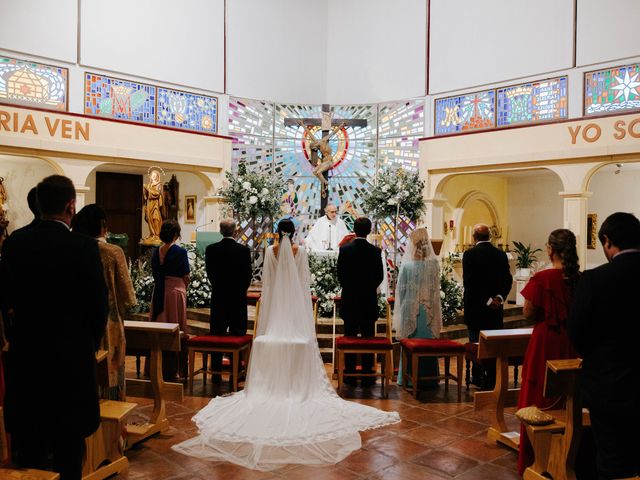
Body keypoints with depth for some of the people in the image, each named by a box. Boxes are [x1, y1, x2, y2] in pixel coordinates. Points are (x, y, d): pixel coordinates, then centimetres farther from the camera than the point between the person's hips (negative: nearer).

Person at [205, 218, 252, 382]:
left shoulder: (211, 249, -5)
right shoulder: (244, 250, -10)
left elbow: (210, 274, 4)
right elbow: (248, 276, -3)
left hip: (218, 297, 2)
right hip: (238, 298, -2)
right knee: (237, 337, 7)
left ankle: (216, 374, 14)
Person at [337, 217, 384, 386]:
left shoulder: (345, 249, -6)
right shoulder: (375, 251, -6)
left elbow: (340, 274, -1)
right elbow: (380, 276, -1)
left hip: (349, 300, 0)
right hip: (369, 301, 0)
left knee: (350, 338, 7)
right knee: (368, 338, 6)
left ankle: (350, 374, 11)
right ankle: (367, 375, 9)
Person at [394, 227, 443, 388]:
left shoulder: (433, 263, 5)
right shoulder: (407, 264, 0)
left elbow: (436, 288, 8)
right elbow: (401, 289, 3)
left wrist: (433, 308, 3)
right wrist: (404, 309, 0)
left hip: (429, 309, 2)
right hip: (411, 310, -1)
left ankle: (428, 377, 13)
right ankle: (409, 378, 10)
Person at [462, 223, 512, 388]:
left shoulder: (469, 254, -10)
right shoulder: (501, 254, 3)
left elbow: (469, 282, -16)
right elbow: (508, 280, -1)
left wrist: (487, 300, -13)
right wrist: (499, 297, -8)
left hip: (475, 306, -3)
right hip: (496, 307, 4)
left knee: (476, 342, 7)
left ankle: (477, 376, 14)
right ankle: (492, 379, 14)